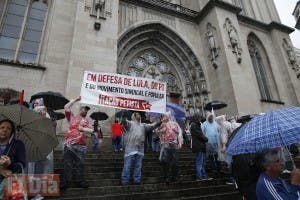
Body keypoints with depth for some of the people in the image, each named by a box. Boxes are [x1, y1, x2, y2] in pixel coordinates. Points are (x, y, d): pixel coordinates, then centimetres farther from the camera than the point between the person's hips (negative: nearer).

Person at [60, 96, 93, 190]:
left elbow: (91, 131, 1)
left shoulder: (87, 121, 12)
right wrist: (76, 100, -2)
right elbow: (66, 107, -4)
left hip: (81, 145, 2)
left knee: (80, 164, 10)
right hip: (69, 144, -2)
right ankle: (66, 182, 19)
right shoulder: (72, 116, 7)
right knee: (67, 164, 7)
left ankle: (81, 181, 22)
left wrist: (83, 128, -12)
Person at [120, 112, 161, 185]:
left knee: (138, 166, 13)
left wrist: (157, 123, -7)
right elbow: (125, 122, -18)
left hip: (140, 149, 5)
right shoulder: (130, 123, 2)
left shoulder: (143, 125, 18)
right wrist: (123, 117, -38)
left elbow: (151, 126, 9)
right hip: (130, 147, -5)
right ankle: (124, 181, 11)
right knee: (127, 165, 0)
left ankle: (137, 180, 24)